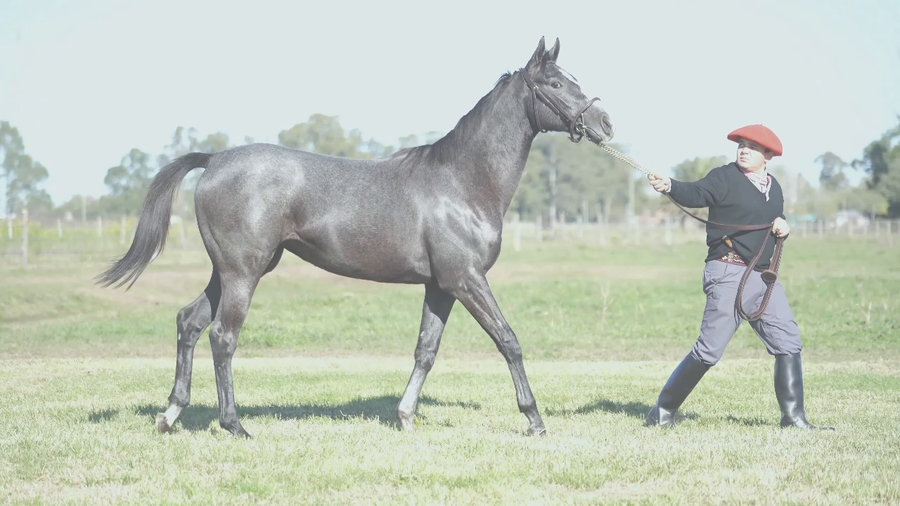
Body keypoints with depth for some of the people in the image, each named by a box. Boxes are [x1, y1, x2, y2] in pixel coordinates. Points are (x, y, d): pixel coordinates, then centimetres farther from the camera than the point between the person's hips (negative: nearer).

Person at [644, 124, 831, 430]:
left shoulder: (774, 187, 16)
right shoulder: (725, 178, -4)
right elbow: (696, 194, -21)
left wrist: (783, 226, 3)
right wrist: (670, 186, -43)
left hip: (764, 277, 7)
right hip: (730, 274, -7)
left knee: (788, 344, 4)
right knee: (709, 350, -11)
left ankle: (794, 417, 11)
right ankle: (663, 412, 0)